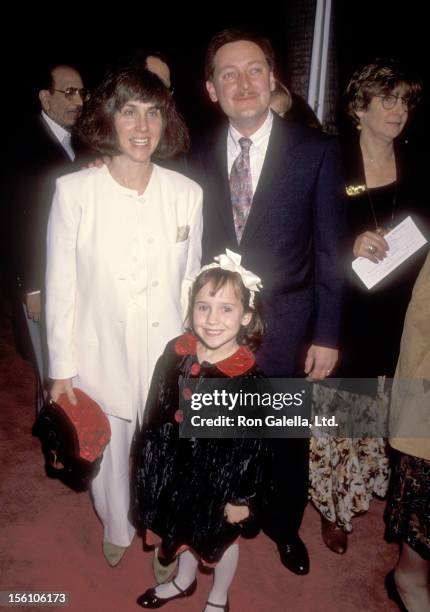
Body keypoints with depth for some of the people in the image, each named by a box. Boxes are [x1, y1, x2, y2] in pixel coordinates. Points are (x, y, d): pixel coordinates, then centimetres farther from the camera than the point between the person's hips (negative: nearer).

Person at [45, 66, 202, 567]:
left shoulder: (187, 193, -6)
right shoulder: (73, 192, -11)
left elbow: (190, 282, 1)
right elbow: (61, 287, -6)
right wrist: (61, 369, -3)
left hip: (168, 356, 1)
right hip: (102, 356, 0)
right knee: (107, 453, 19)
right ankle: (117, 530, 51)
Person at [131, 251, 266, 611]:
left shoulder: (249, 378, -27)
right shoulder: (176, 353, -14)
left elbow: (253, 446, -18)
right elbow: (156, 411, -1)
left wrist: (242, 497, -11)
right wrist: (147, 460, 7)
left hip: (220, 477, -4)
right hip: (177, 468, 5)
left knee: (221, 538, 23)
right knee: (184, 528, 29)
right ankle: (184, 581, 60)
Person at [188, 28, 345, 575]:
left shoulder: (316, 151, -7)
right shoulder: (199, 155, 2)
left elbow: (329, 249, -6)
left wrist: (327, 334, -7)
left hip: (287, 329, -1)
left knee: (288, 441, 18)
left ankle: (285, 527, 46)